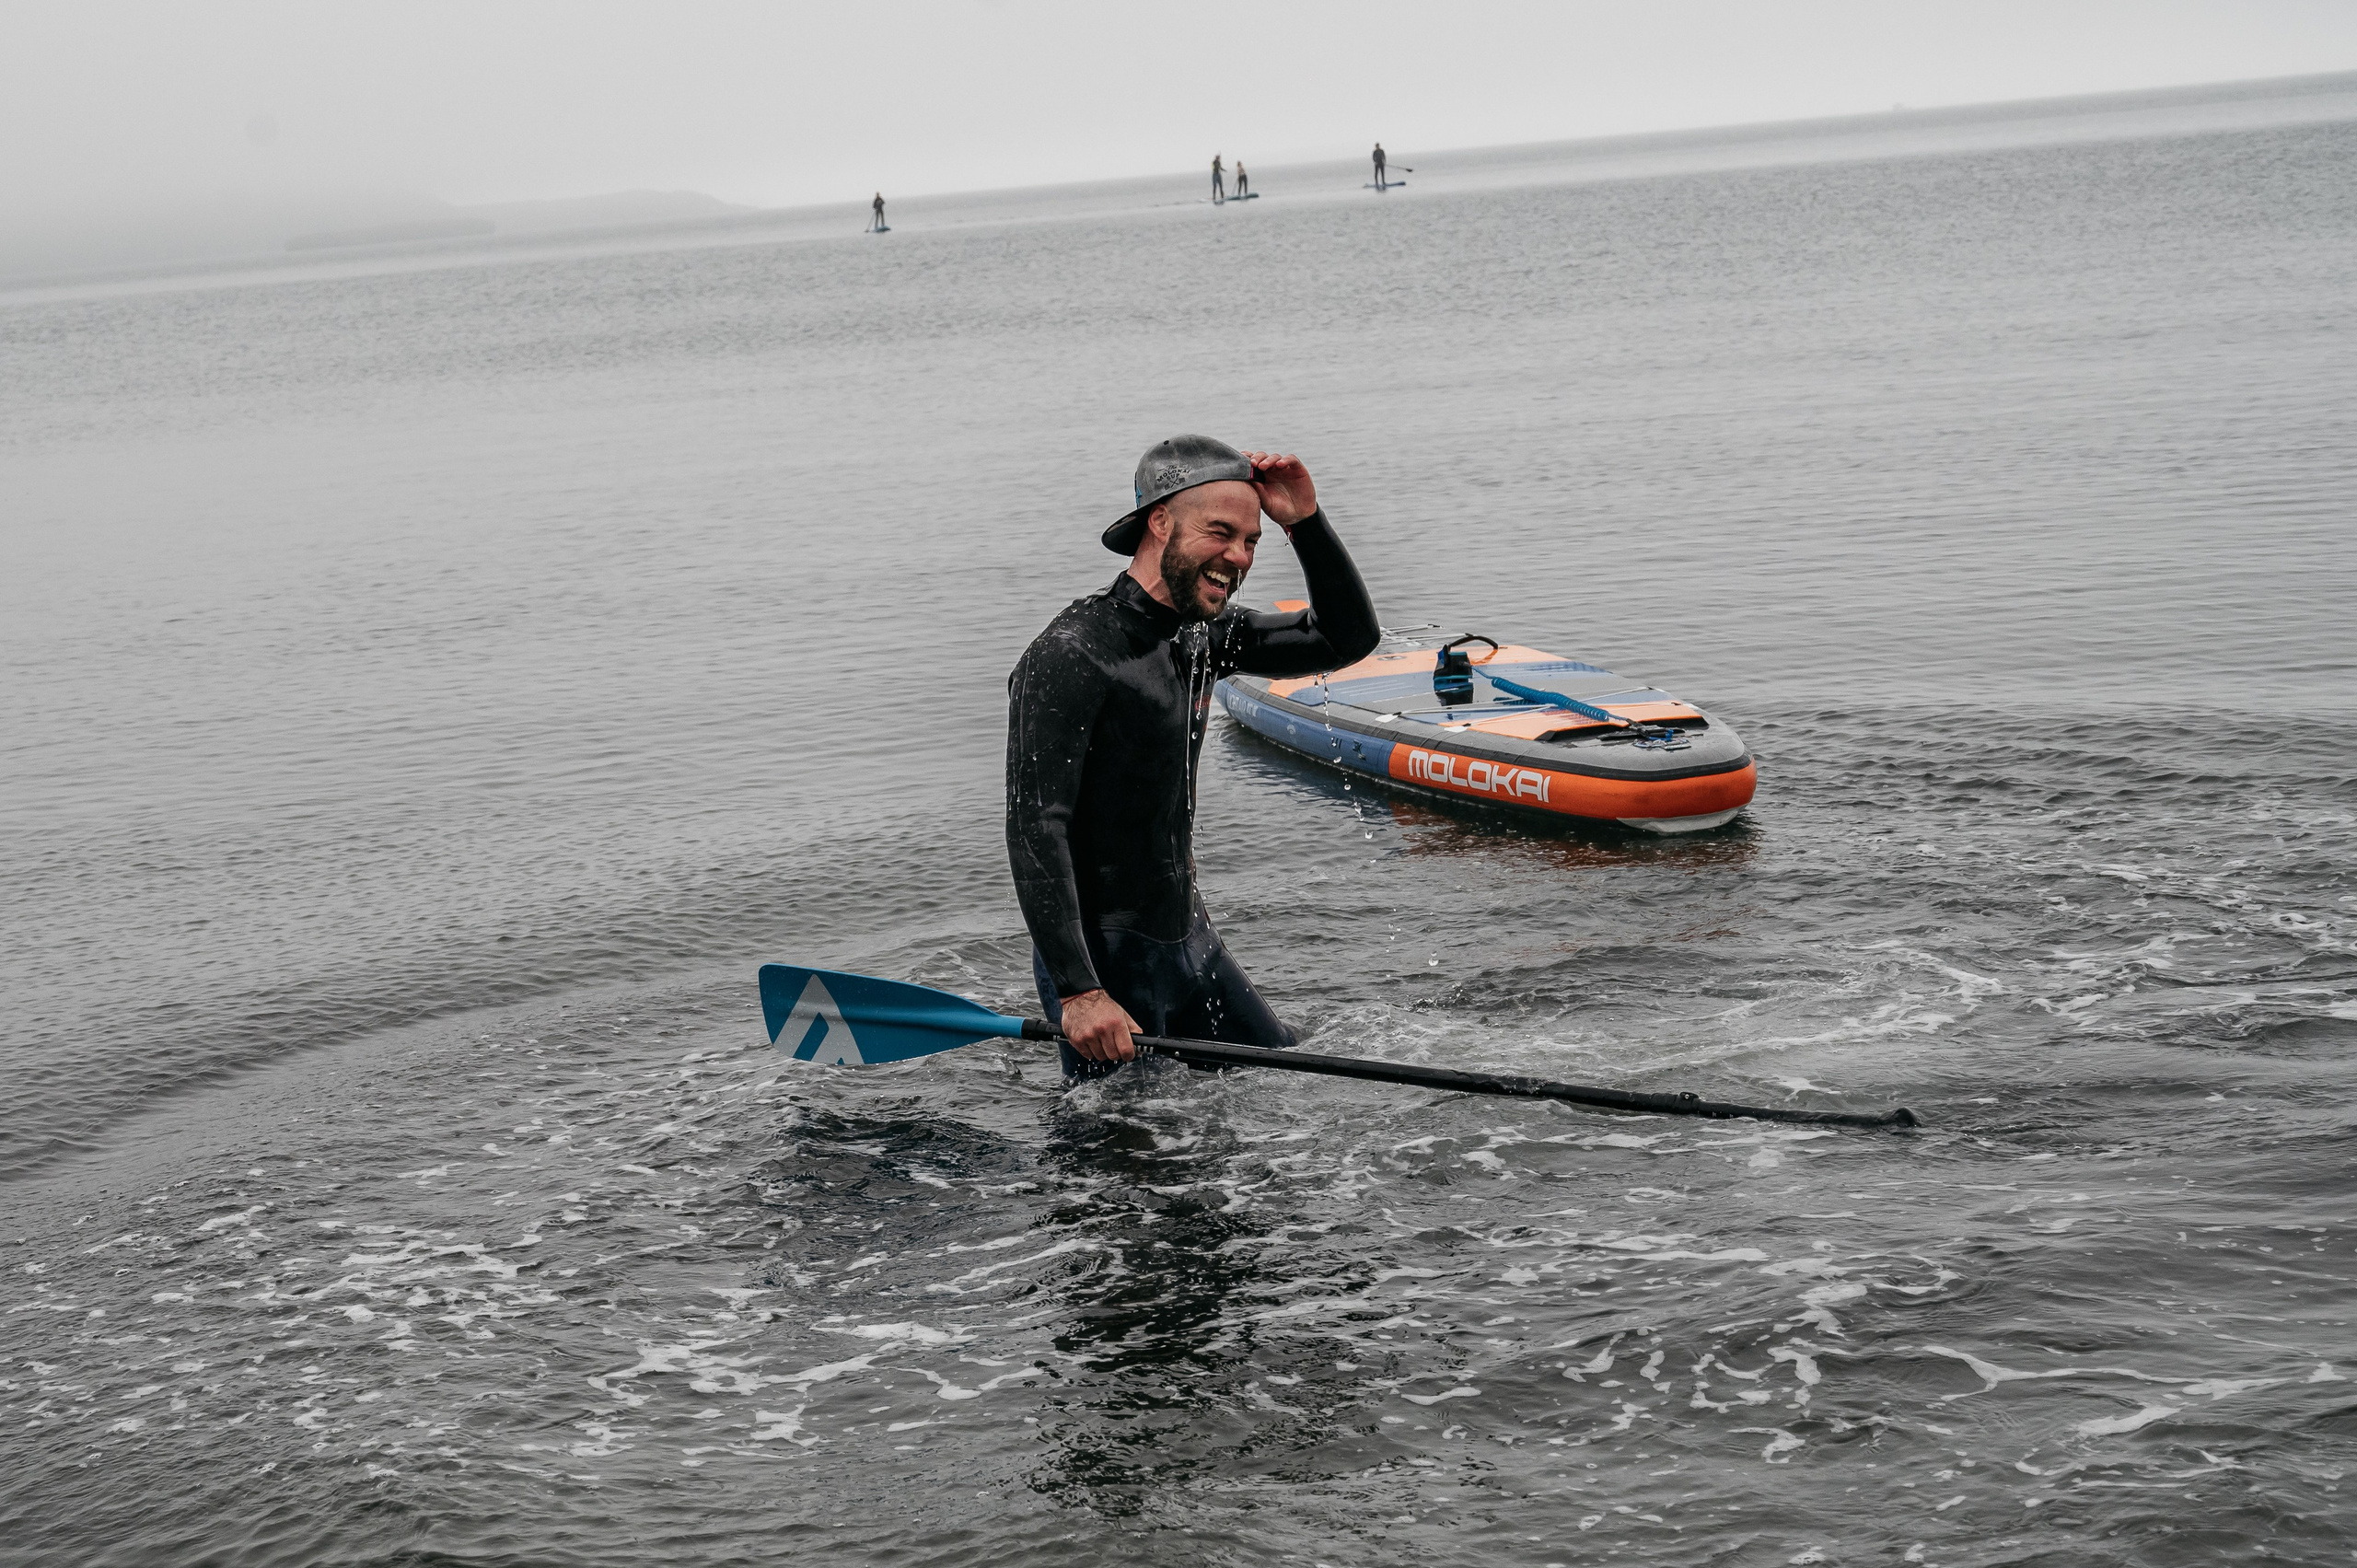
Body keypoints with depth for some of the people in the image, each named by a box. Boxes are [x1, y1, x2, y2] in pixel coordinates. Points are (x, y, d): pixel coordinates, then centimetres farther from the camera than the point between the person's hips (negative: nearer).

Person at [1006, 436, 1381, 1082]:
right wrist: (1079, 993, -29)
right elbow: (1035, 833, -25)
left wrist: (1305, 521, -6)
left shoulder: (1202, 636, 4)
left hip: (1189, 938, 9)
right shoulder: (1071, 657, -21)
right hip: (1105, 961, -8)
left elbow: (1349, 638, 9)